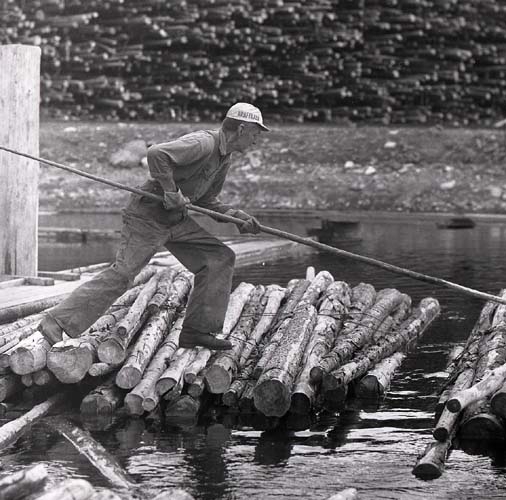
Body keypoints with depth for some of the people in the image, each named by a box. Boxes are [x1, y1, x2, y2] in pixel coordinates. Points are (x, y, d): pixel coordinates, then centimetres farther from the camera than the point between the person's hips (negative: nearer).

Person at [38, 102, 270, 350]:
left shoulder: (223, 158, 11)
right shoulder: (203, 143, -21)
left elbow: (205, 202, 18)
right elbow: (156, 154, -35)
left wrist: (238, 217, 6)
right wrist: (171, 193, -27)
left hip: (176, 219, 10)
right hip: (148, 215, -10)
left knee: (219, 258, 3)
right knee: (121, 273, -17)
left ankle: (196, 331, 5)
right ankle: (55, 323, -15)